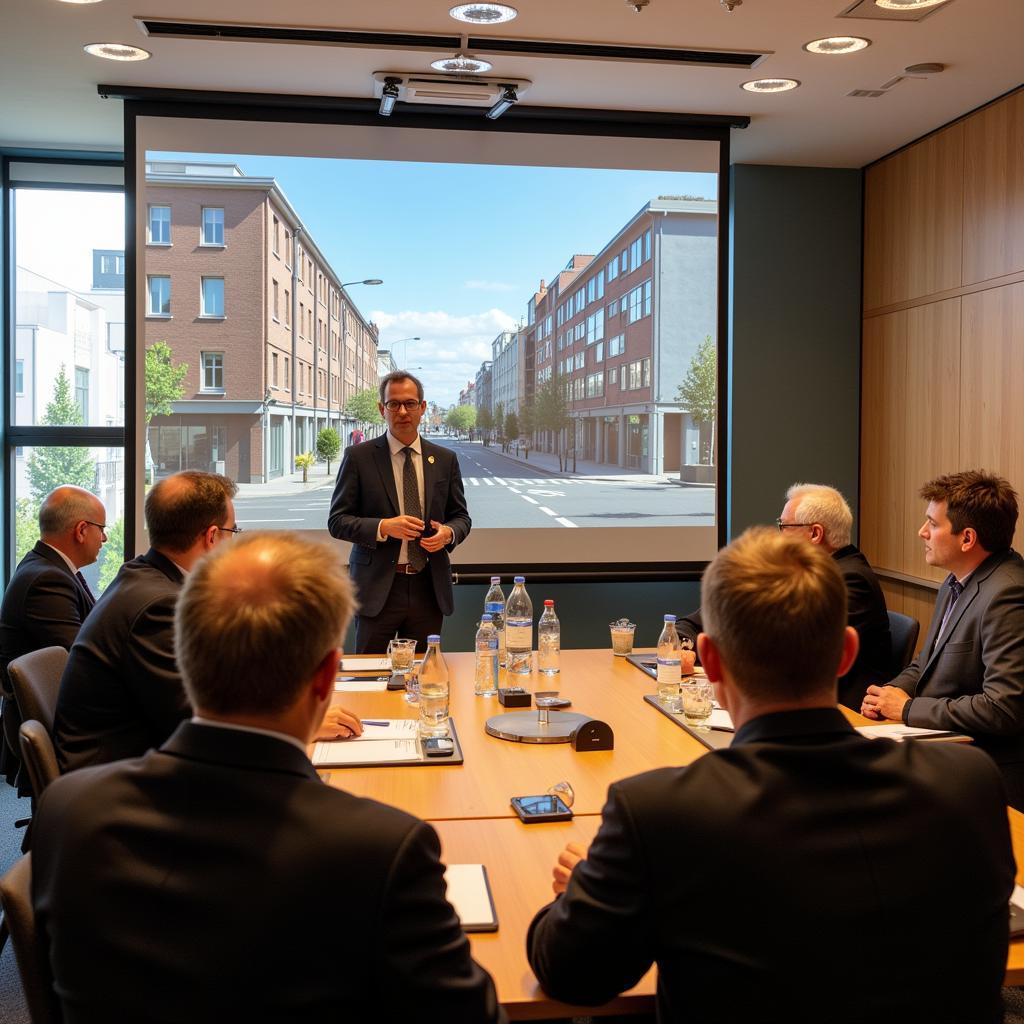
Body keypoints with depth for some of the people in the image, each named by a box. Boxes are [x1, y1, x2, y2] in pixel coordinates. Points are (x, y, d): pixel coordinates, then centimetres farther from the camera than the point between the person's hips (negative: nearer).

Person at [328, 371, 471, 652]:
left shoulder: (445, 459, 8)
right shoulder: (359, 457, -1)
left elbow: (461, 516, 14)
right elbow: (337, 520, -2)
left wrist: (448, 532, -9)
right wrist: (383, 527, -18)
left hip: (429, 587, 3)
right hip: (378, 587, -2)